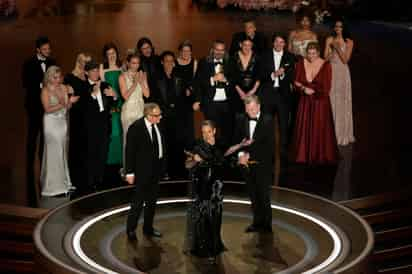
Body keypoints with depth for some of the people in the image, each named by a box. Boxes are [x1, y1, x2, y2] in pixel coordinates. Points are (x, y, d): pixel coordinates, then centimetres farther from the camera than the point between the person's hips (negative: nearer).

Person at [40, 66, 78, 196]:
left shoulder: (64, 88, 6)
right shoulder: (46, 90, -6)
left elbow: (68, 107, 7)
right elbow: (48, 109, -13)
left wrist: (70, 100, -13)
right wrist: (62, 104, -22)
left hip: (63, 122, 5)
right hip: (52, 123, -5)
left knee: (63, 151, 9)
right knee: (54, 152, -4)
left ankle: (63, 181, 19)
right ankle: (52, 184, 4)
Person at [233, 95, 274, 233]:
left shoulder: (267, 120, -9)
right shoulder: (240, 120, 4)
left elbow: (268, 144, -14)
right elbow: (237, 140, 4)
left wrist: (249, 154, -16)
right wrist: (241, 154, -15)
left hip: (262, 164, -4)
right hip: (247, 164, 4)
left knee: (264, 195, 3)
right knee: (253, 195, 13)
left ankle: (266, 225, 14)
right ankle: (257, 222, 25)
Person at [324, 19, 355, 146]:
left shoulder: (349, 42, -1)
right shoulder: (329, 40, 5)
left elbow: (345, 60, -8)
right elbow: (325, 58, 2)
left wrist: (338, 48, -17)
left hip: (342, 73, -1)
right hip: (331, 71, 1)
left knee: (342, 102, 2)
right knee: (331, 101, 1)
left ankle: (343, 133, 13)